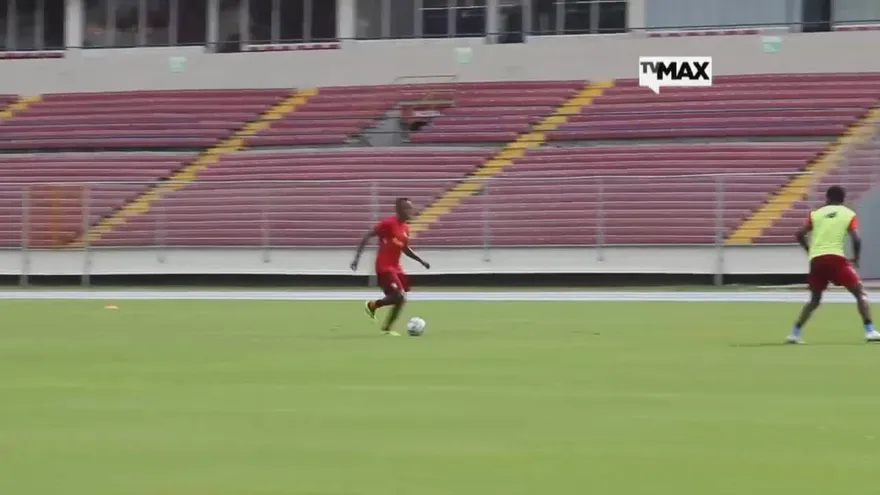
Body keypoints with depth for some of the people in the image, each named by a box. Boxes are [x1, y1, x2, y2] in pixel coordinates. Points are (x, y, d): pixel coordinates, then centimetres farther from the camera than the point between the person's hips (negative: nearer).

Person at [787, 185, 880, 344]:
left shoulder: (817, 213, 17)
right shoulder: (849, 214, 11)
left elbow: (800, 235, 8)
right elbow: (856, 239, -3)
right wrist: (856, 259, 12)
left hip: (816, 260, 3)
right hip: (835, 257, -3)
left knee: (815, 299, 23)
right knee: (860, 292, 6)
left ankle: (795, 333, 14)